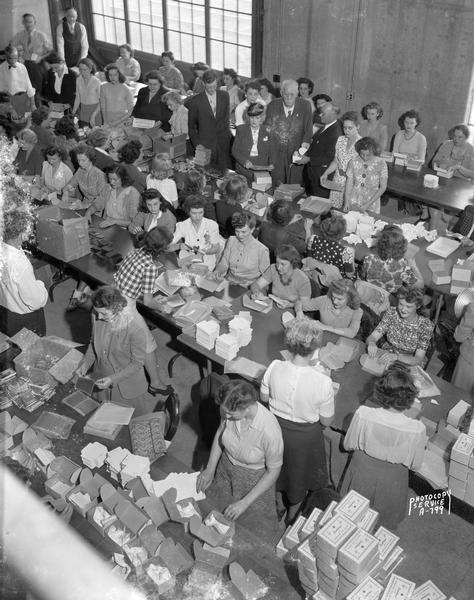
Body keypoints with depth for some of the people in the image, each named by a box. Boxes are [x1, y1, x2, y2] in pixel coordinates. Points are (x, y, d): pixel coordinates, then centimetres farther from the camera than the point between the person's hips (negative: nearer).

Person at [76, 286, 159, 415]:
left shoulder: (136, 327, -33)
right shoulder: (98, 316, -17)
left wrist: (113, 379, -27)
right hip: (102, 379, 5)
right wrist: (85, 363, -10)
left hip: (127, 383, -5)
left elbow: (137, 363, -21)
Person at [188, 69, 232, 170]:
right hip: (205, 144, -2)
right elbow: (191, 126, 3)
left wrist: (226, 132, 15)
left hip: (223, 143, 3)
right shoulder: (195, 101, -4)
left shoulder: (224, 96, 6)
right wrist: (197, 144, -2)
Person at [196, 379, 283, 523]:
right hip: (225, 467, 5)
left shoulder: (270, 432, -39)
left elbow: (273, 471, -22)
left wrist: (245, 503, -19)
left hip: (254, 477, -4)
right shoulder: (230, 410, -25)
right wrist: (209, 469, -3)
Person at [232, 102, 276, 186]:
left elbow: (272, 153, 11)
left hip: (262, 172, 0)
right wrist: (245, 161, -15)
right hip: (243, 171, 0)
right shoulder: (241, 130, 7)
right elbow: (234, 150, 2)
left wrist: (271, 164, -10)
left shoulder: (267, 132, 8)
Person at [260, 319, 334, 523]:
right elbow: (326, 421, -17)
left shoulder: (274, 368, -25)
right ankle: (291, 516, 54)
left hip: (276, 427, 3)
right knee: (299, 476, 28)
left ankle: (279, 504, 62)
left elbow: (264, 397, -5)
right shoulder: (323, 383, -33)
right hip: (304, 436, -2)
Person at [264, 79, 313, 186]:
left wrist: (303, 147, -14)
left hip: (296, 153, -1)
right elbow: (267, 128, 7)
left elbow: (308, 130, -1)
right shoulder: (273, 105, 2)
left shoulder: (305, 106, -1)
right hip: (276, 152, 1)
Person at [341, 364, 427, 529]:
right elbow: (415, 465, -14)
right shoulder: (417, 429, -33)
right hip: (390, 482, -1)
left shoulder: (362, 414, -31)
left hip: (362, 474, 1)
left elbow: (348, 445, -11)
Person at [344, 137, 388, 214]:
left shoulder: (380, 163, -10)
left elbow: (383, 187, -9)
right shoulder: (353, 162, -4)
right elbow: (349, 183, -2)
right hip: (353, 203, 2)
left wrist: (368, 204, -14)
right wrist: (346, 202, -14)